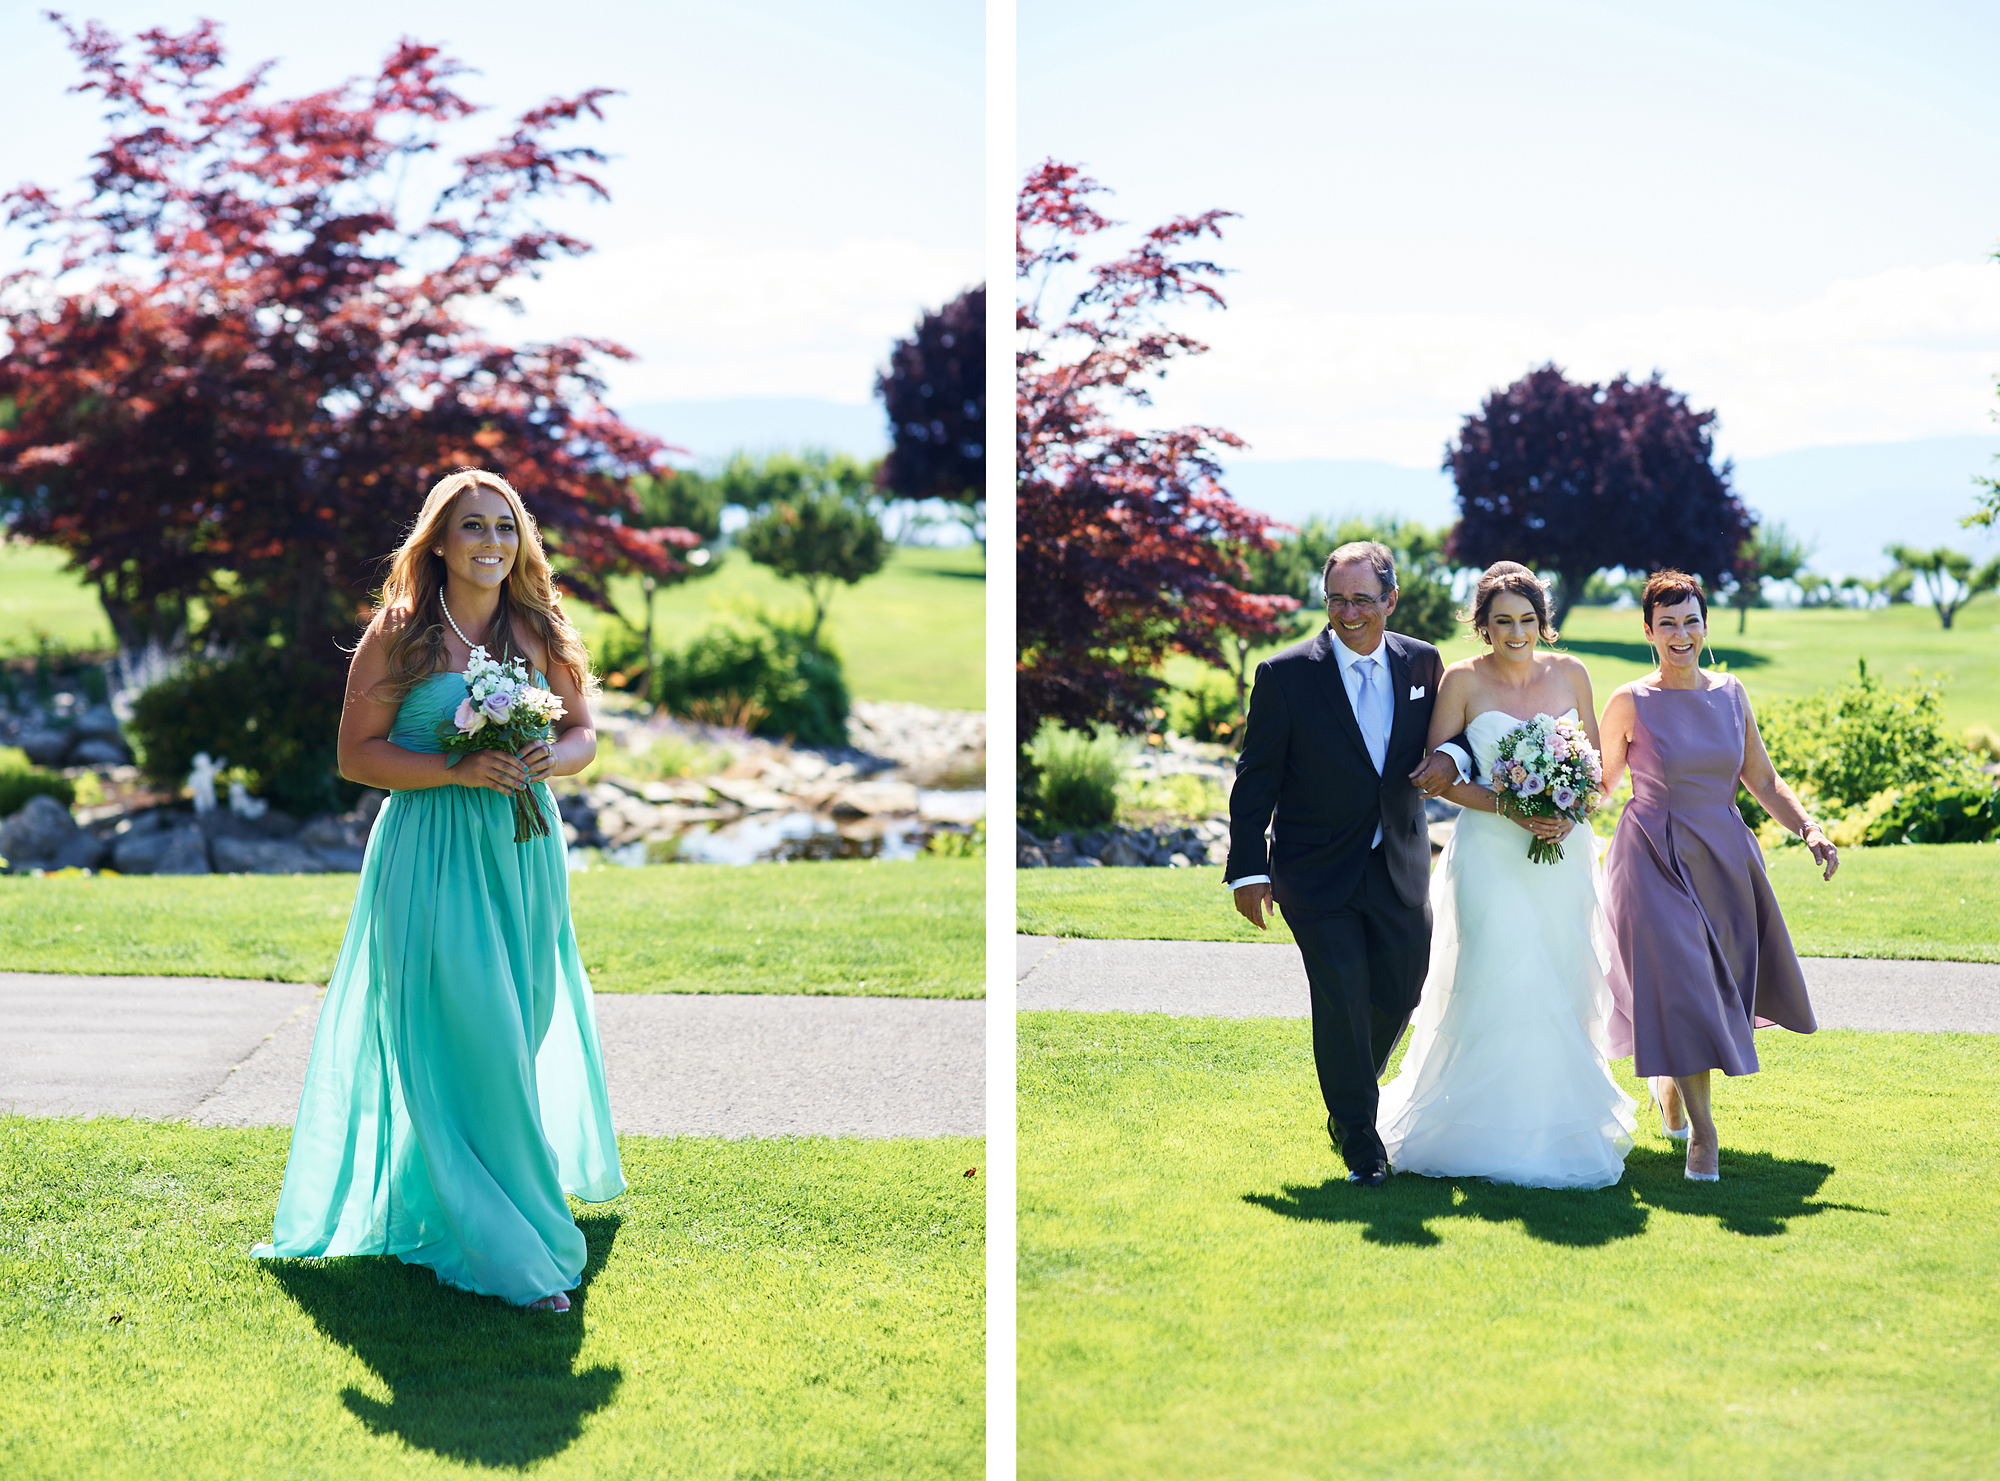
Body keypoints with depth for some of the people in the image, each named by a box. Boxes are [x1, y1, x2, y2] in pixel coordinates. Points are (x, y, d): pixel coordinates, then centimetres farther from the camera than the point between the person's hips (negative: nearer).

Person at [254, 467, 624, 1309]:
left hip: (524, 852, 5)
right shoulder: (398, 634, -4)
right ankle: (501, 1247, -1)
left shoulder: (540, 632, 8)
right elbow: (357, 754, -5)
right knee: (460, 1041, -8)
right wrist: (457, 771, -17)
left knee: (521, 1031, 10)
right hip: (431, 853, -4)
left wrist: (551, 758, -8)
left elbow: (583, 733, 15)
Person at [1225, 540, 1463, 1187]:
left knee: (1399, 994, 12)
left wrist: (1450, 759, -11)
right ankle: (1358, 1135, 12)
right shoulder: (1286, 674, -9)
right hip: (1317, 871, -4)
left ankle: (1349, 1096, 39)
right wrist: (1248, 868, -9)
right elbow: (1255, 780, -5)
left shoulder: (1423, 663, 0)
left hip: (1400, 867, 4)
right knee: (1341, 999, -6)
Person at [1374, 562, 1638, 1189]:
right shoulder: (1463, 680, -3)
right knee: (1502, 987, -12)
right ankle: (1497, 1132, -1)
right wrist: (1508, 807, -16)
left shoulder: (1570, 673, 6)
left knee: (1561, 991, 5)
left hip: (1562, 855, 3)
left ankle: (1562, 1125, 18)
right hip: (1490, 853, -3)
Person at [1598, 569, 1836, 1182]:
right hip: (1657, 863, -5)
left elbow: (1763, 780, 8)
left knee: (1725, 987, 14)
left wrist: (1809, 830, -5)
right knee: (1681, 988, -10)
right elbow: (1600, 786, 1)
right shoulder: (1630, 703, -7)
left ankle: (1670, 1077, 43)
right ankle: (1702, 1133, 1)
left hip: (1726, 857, 5)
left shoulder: (1730, 693, 5)